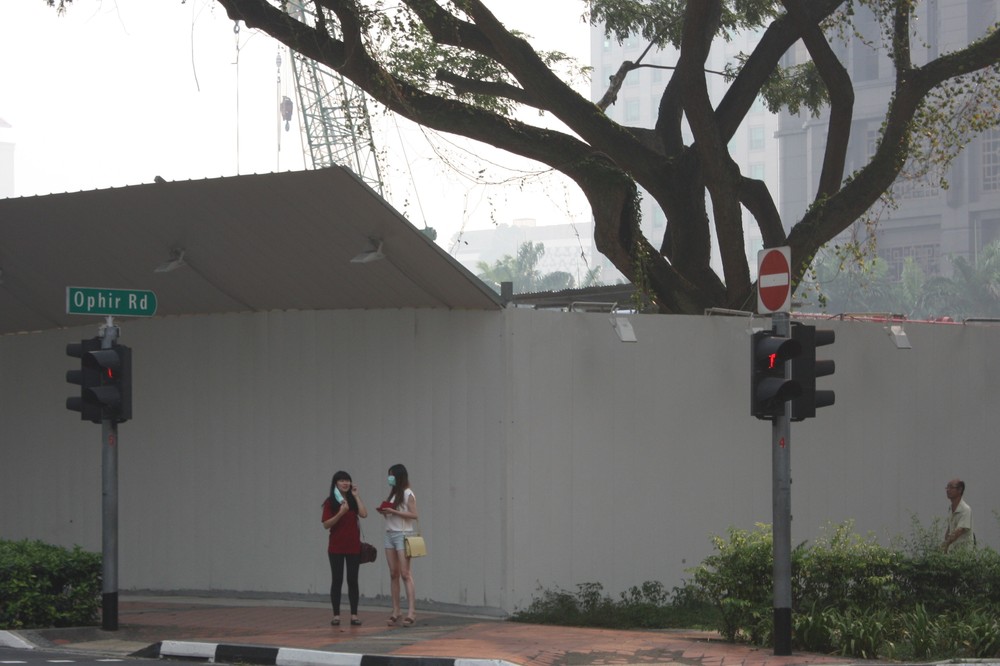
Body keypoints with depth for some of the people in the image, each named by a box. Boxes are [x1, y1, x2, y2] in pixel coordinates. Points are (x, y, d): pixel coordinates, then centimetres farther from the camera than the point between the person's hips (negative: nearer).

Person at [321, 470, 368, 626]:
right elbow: (326, 524, -9)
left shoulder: (353, 501, 8)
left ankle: (354, 615, 5)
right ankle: (336, 615, 5)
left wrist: (356, 496, -5)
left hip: (353, 546, 2)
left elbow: (364, 514, -9)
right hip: (336, 547, -2)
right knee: (337, 580, 0)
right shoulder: (330, 502, -1)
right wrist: (340, 513, -22)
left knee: (352, 580, 2)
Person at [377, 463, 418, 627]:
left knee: (405, 574, -11)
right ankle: (396, 611, 6)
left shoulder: (408, 494, -5)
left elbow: (413, 515, -13)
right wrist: (384, 512, -1)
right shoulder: (392, 493, 16)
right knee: (393, 574, 4)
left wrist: (393, 511, -17)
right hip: (389, 534, 7)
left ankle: (411, 612, -13)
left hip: (403, 535, -7)